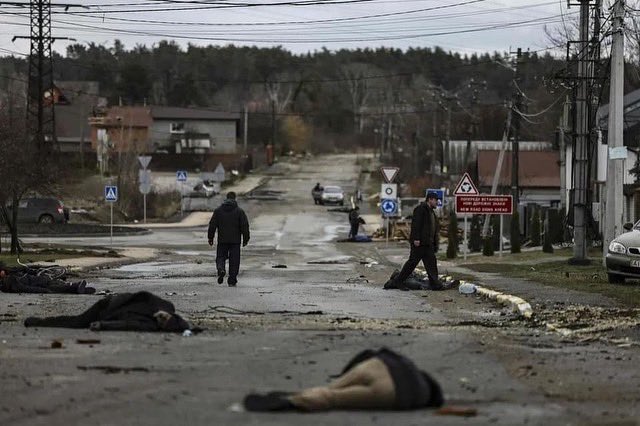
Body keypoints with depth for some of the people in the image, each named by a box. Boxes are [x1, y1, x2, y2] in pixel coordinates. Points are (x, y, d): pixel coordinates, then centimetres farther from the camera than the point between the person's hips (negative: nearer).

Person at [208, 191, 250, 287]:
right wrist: (245, 239, 3)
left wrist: (210, 238, 8)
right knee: (234, 260, 5)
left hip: (222, 240, 1)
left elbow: (212, 225, 2)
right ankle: (232, 281, 3)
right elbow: (245, 226, -3)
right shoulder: (239, 211, -1)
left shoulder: (218, 210, 3)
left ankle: (221, 268, -21)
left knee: (221, 256, 11)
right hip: (235, 240, -1)